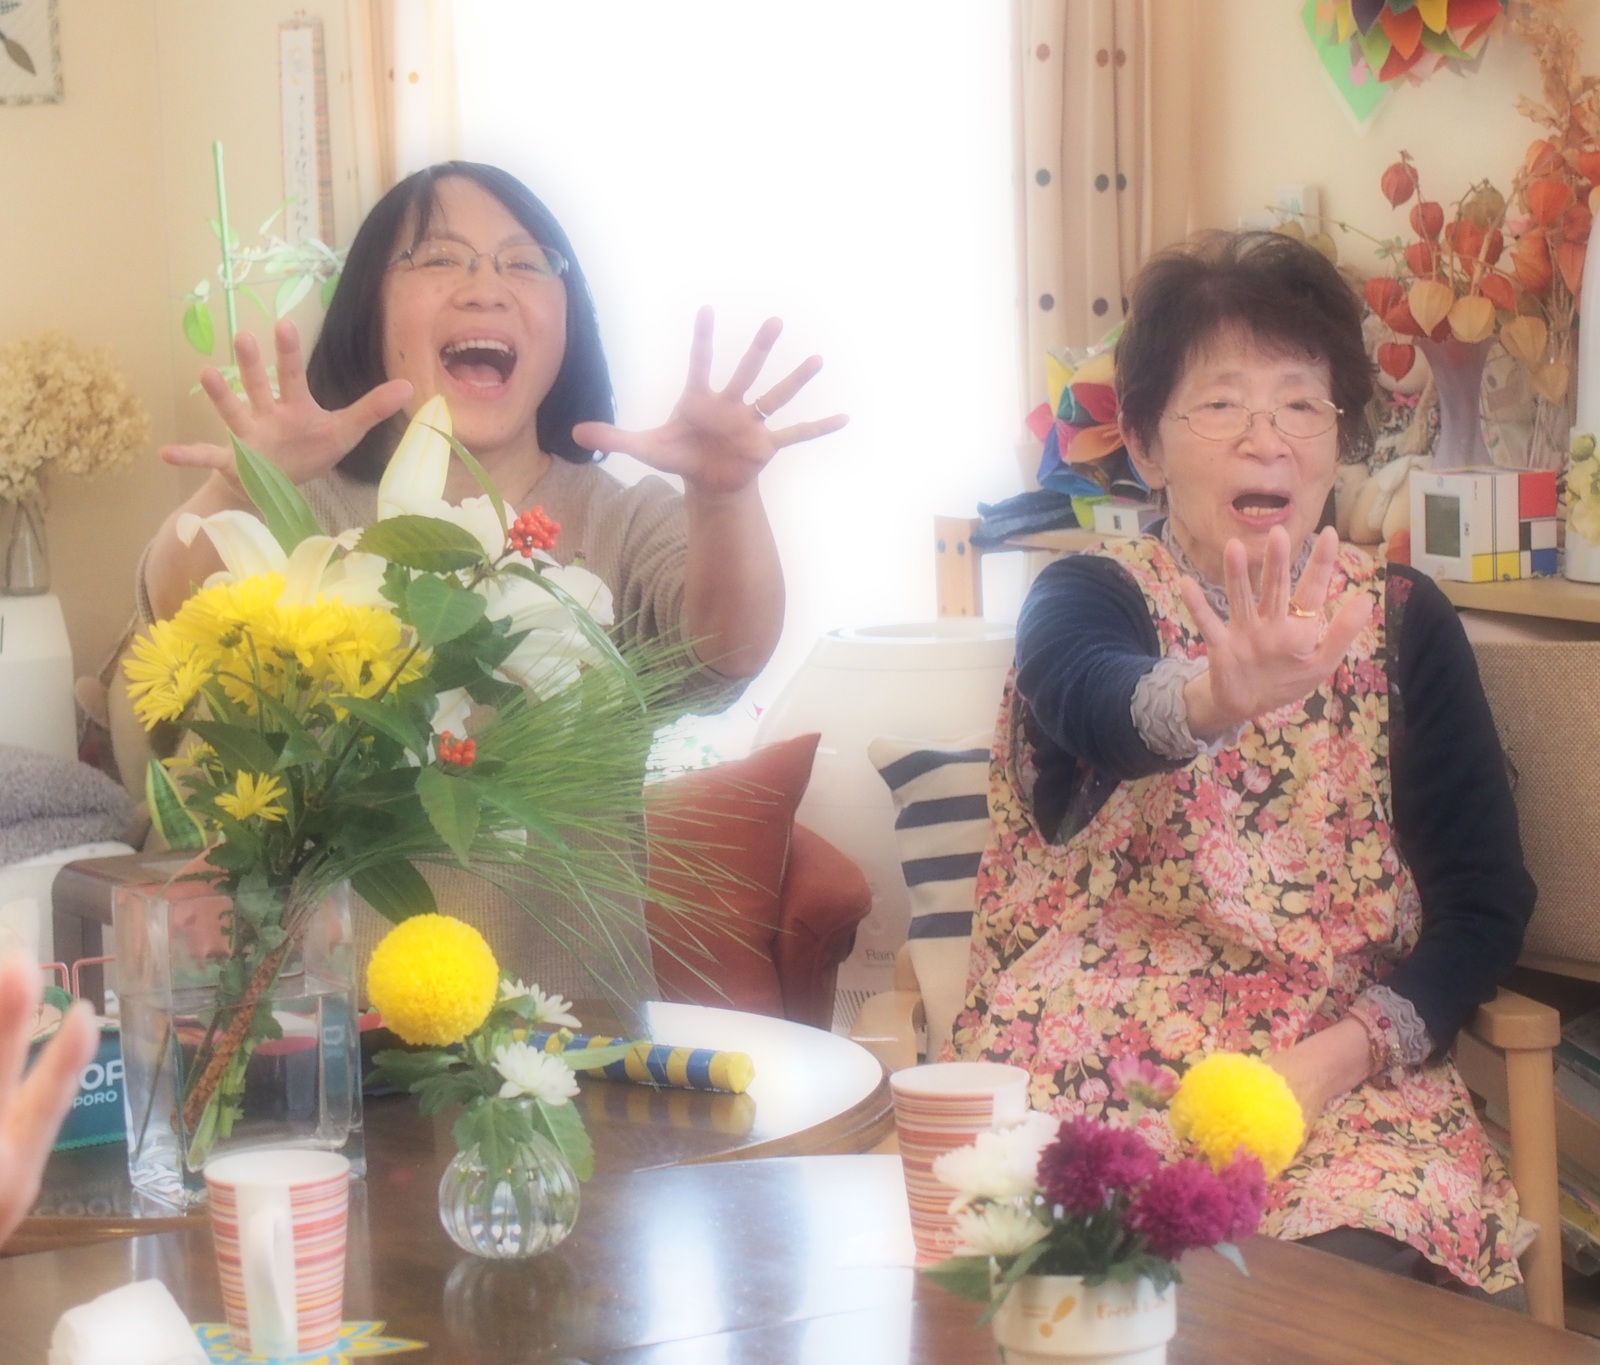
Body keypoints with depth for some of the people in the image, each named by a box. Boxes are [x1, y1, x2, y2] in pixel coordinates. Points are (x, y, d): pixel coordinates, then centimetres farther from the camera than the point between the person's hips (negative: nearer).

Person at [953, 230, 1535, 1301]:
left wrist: (1337, 1054, -14)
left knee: (1359, 1253, -31)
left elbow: (1487, 900, 4)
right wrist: (1214, 698, -48)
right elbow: (1098, 703, -24)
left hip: (1343, 1070, 1)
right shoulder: (1082, 598, 3)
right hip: (1090, 1067, -1)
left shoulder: (1405, 622, 9)